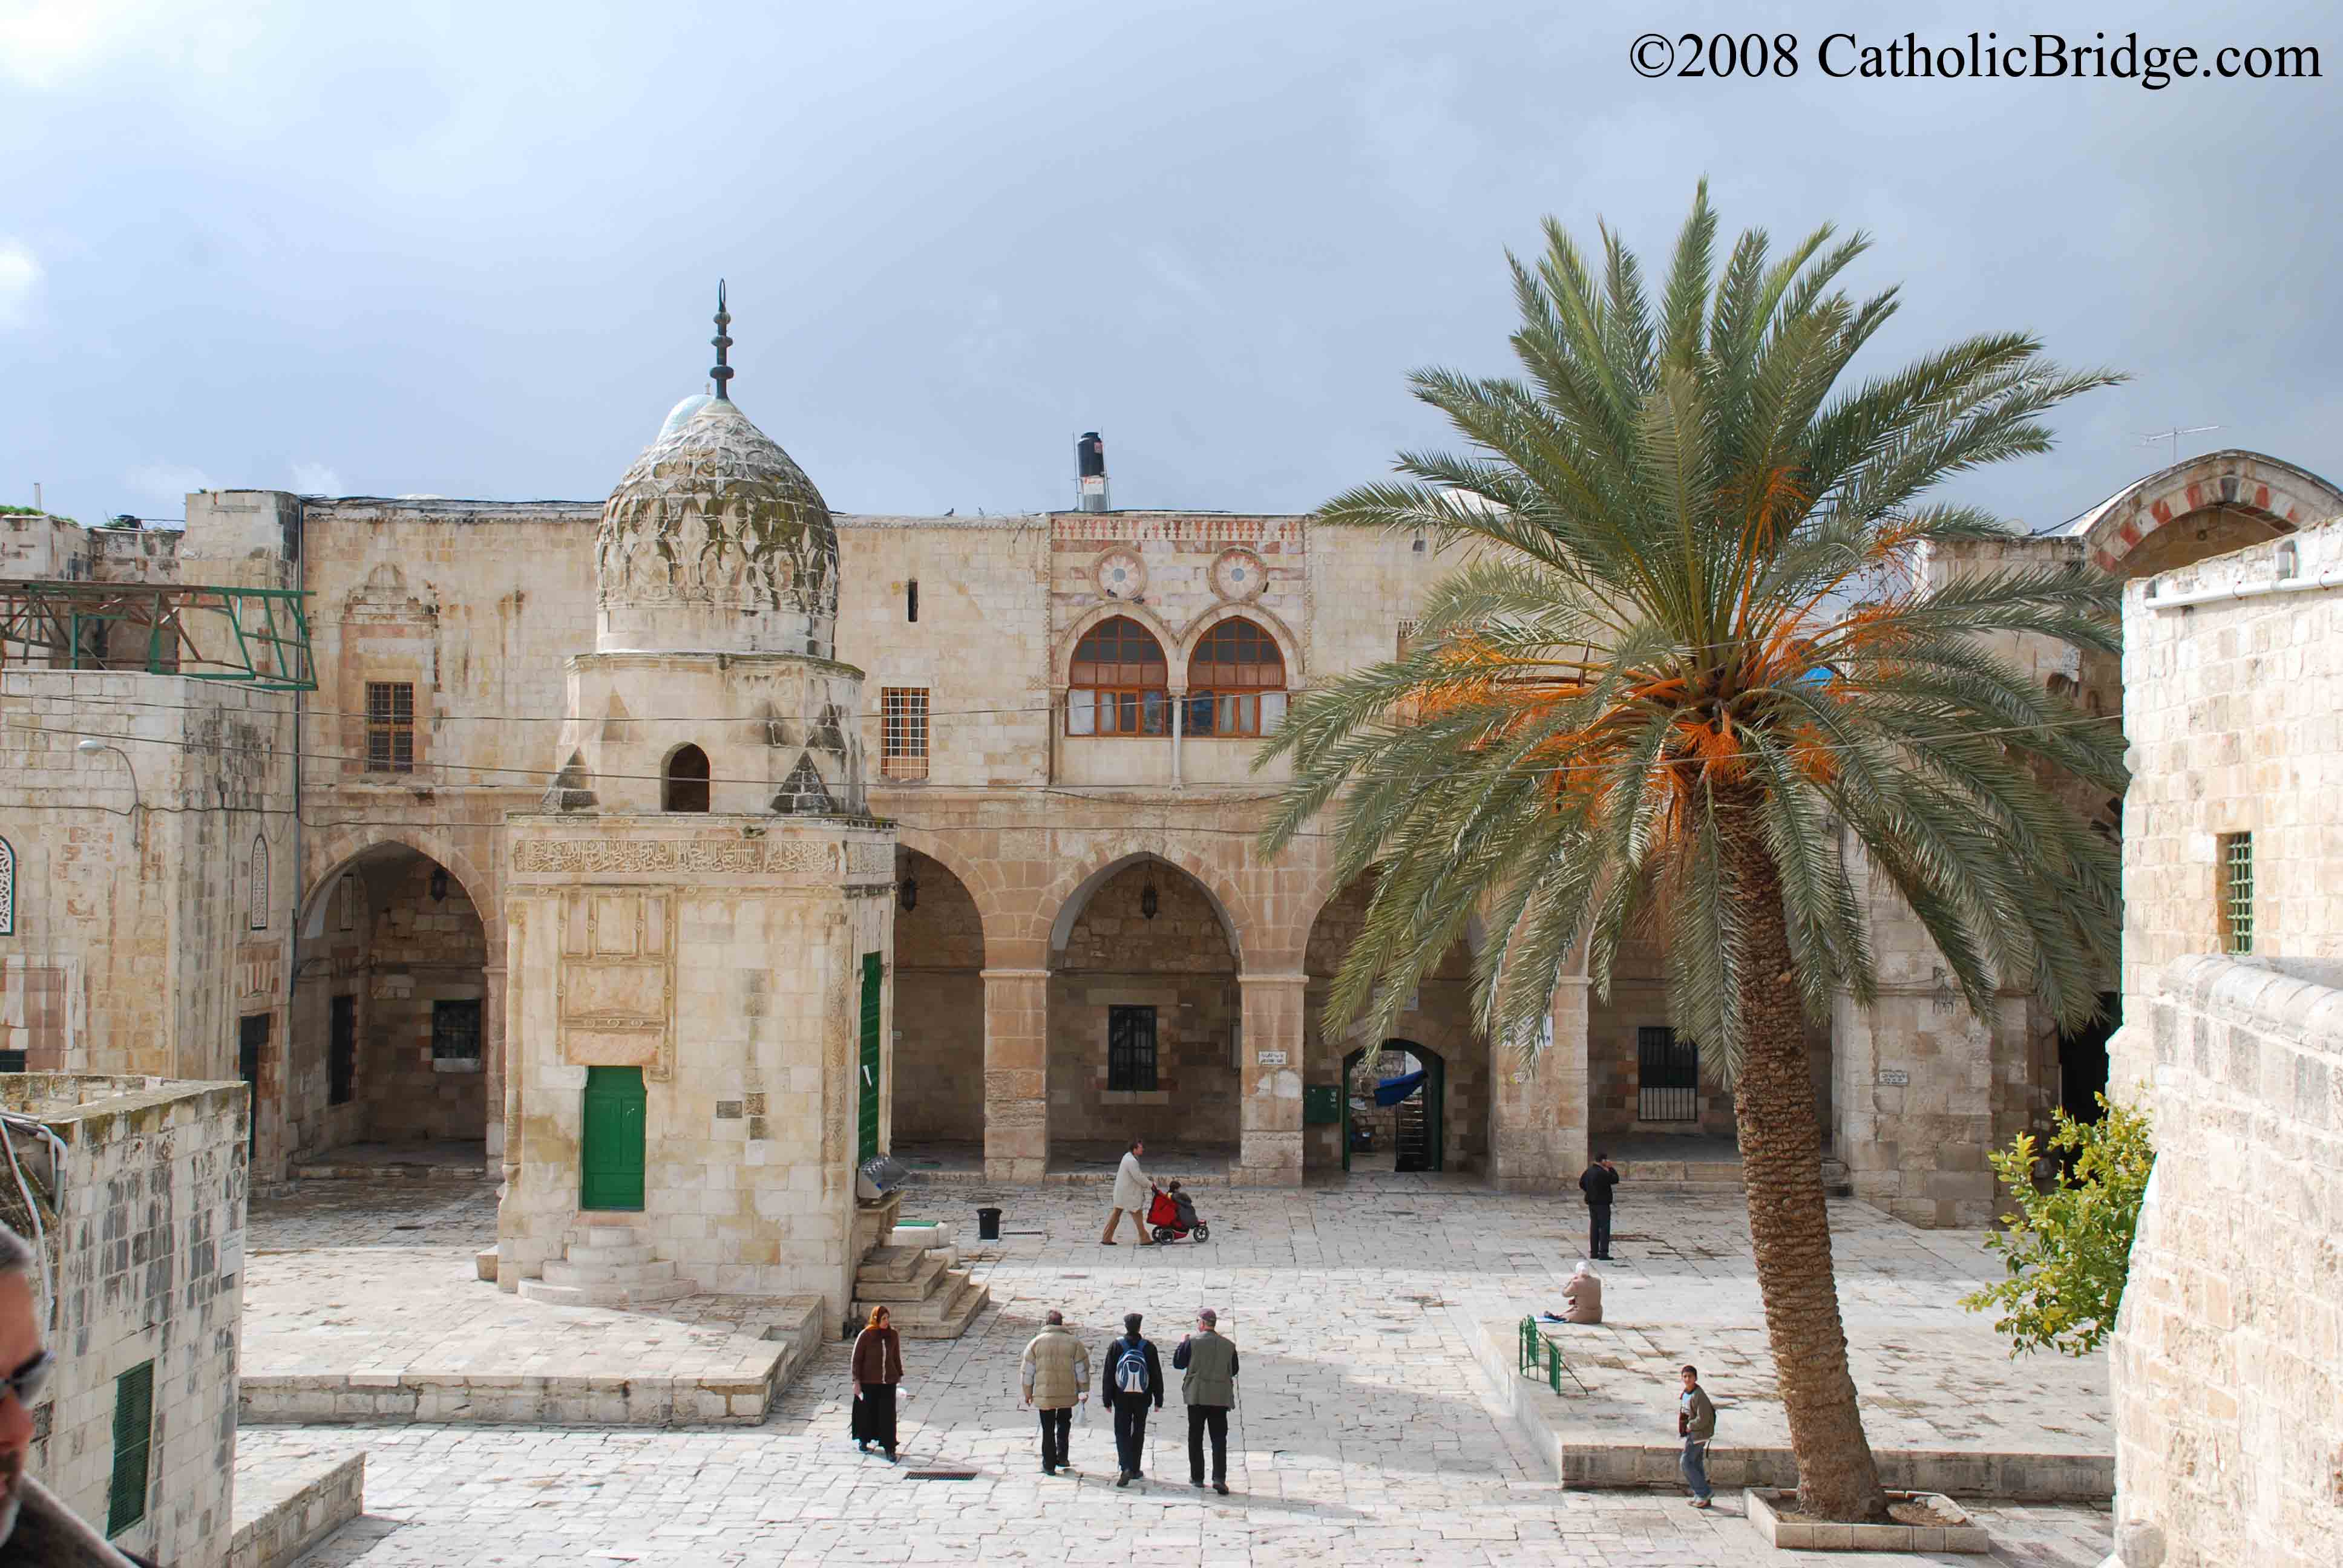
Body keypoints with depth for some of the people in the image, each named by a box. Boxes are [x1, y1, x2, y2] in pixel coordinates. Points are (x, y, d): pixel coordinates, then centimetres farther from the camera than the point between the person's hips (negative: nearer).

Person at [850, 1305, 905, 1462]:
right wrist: (856, 1381, -9)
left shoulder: (893, 1335, -1)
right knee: (867, 1412, 13)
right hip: (869, 1382, -2)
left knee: (888, 1415, -4)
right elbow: (857, 1359, -7)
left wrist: (900, 1376, 11)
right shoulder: (865, 1335, -11)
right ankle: (863, 1440, 37)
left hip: (888, 1381, 2)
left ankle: (890, 1449, -3)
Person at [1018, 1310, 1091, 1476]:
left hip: (1044, 1394, -1)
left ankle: (1049, 1465, 12)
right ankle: (1062, 1458, 19)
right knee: (1064, 1424, 23)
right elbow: (1082, 1370, 0)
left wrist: (1028, 1393, 10)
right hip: (1067, 1393, 1)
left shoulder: (1035, 1343, -1)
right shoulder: (1074, 1343, -1)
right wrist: (1084, 1391, 9)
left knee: (1048, 1430, 9)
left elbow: (1028, 1372, 1)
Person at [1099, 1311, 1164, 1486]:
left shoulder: (1116, 1346, -6)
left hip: (1122, 1398, -1)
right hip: (1142, 1398, 1)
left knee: (1122, 1433, 2)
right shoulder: (1149, 1347, -4)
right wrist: (1158, 1399, 7)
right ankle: (1135, 1469, 20)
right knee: (1138, 1433, 15)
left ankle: (1125, 1468, -16)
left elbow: (1108, 1375, -4)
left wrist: (1107, 1399, 3)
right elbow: (1156, 1375, 0)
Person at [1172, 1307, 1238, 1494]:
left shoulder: (1193, 1341, -6)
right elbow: (1234, 1370, 13)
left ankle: (1197, 1477, 14)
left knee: (1195, 1438, 11)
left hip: (1197, 1395, -2)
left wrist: (1182, 1344, 15)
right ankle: (1219, 1477, -14)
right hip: (1220, 1397, 2)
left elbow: (1177, 1363, 1)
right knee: (1219, 1438, 1)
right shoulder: (1228, 1346, 4)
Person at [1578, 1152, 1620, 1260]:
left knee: (1594, 1227, 13)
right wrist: (1611, 1168, -4)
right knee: (1604, 1227, -5)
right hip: (1602, 1203, -8)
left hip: (1592, 1202, 8)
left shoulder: (1589, 1171, 7)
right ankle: (1603, 1253, -9)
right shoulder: (1602, 1173, -20)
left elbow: (1581, 1184, 15)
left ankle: (1594, 1252, 17)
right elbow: (1615, 1180, -12)